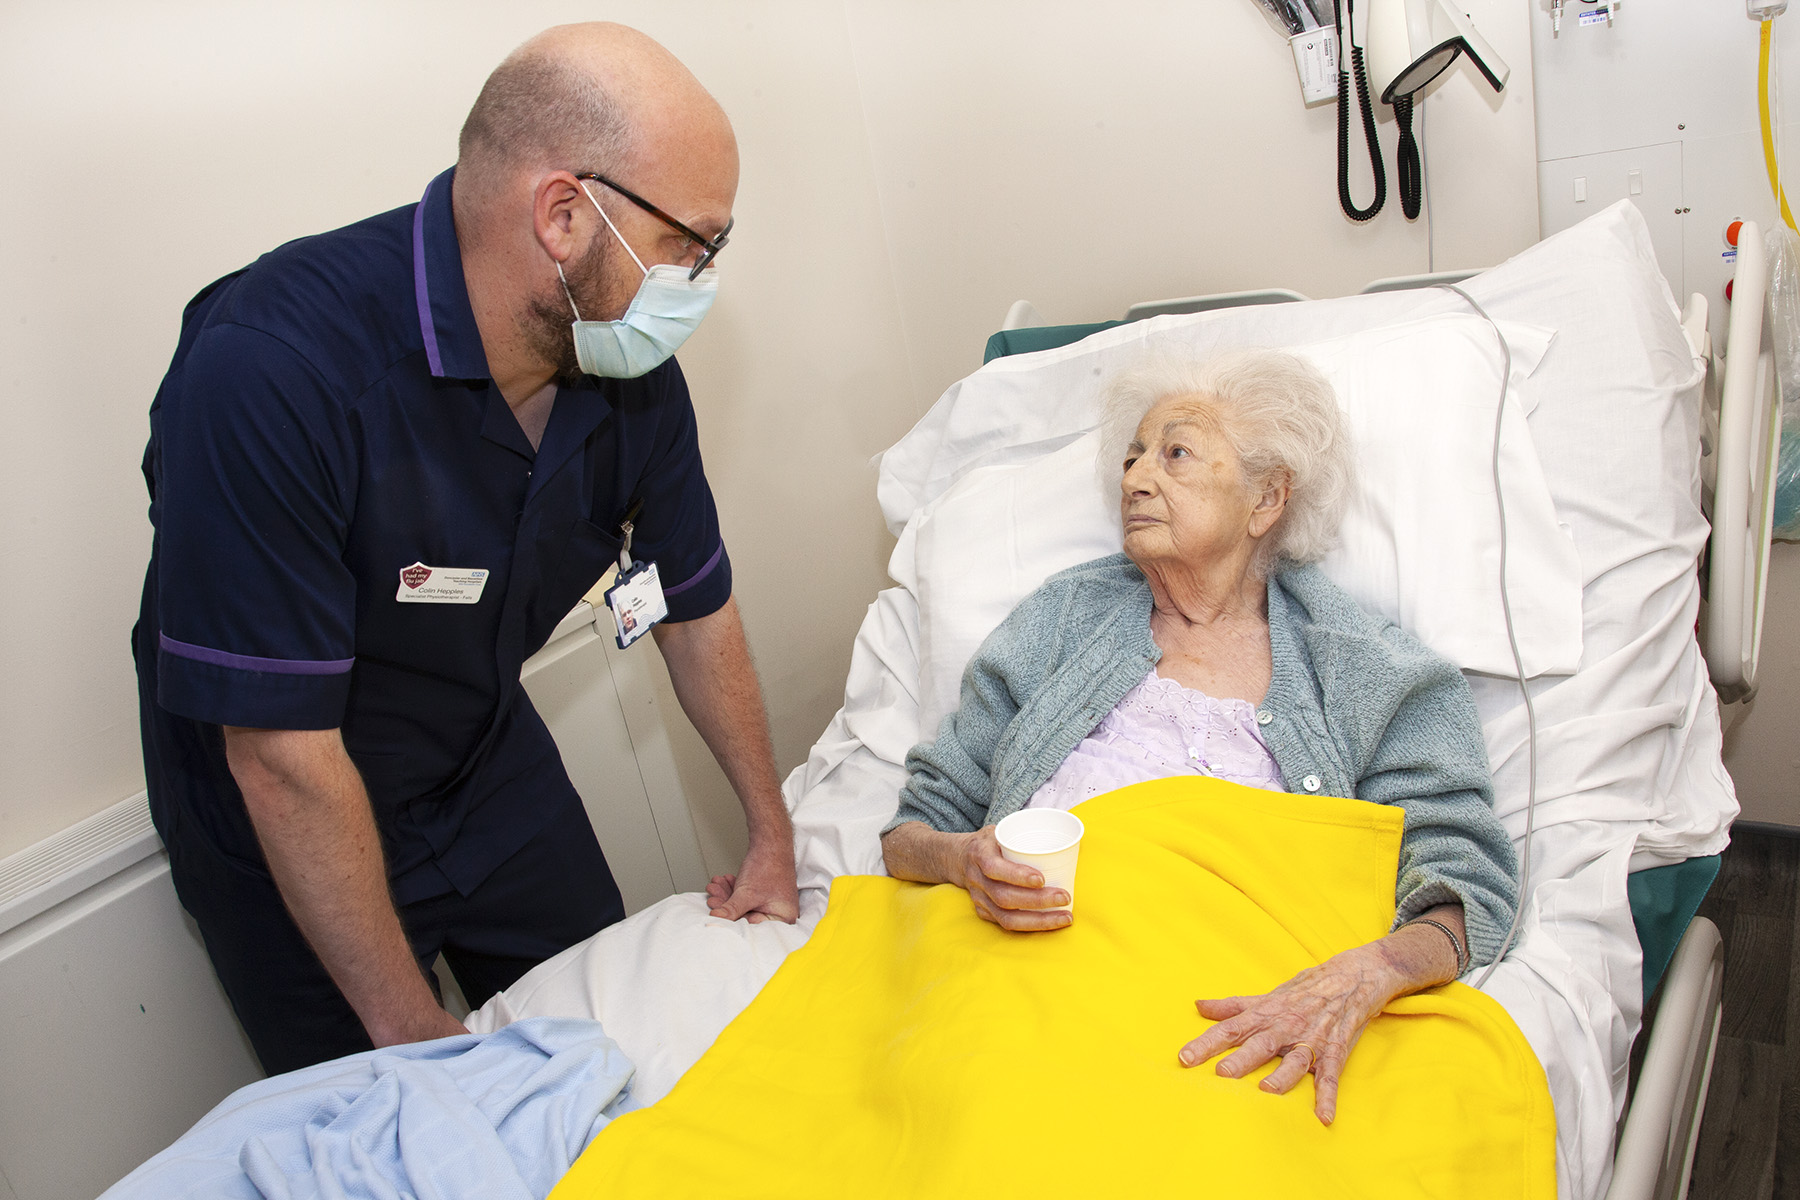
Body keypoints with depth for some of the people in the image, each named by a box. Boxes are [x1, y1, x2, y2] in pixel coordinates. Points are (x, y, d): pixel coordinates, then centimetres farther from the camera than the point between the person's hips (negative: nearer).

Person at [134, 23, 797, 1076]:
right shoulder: (268, 369, -34)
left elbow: (698, 610, 1)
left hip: (492, 763, 5)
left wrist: (775, 830, 6)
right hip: (284, 828, -5)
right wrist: (415, 1035, -22)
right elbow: (284, 755, -30)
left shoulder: (630, 368, -14)